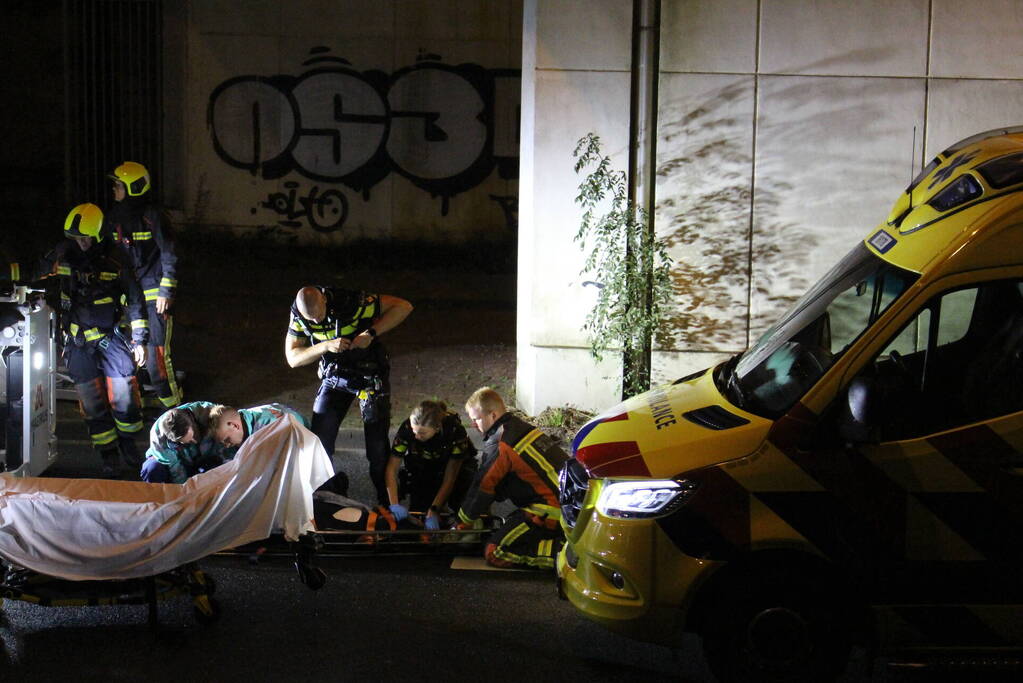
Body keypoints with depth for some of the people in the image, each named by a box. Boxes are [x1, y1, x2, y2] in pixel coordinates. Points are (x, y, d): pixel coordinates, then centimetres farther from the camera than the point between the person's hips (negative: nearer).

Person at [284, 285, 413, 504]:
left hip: (370, 374, -4)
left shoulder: (352, 303, -27)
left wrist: (371, 333, -30)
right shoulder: (298, 314, -12)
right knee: (319, 439, -5)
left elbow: (403, 306, -22)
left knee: (377, 443, -5)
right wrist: (326, 347, -25)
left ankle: (386, 501, 7)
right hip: (333, 376, 4)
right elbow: (292, 358, -9)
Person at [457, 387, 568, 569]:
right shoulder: (523, 427, 16)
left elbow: (482, 488, -3)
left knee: (495, 553, -6)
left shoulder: (499, 445, -13)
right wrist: (481, 514, 26)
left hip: (551, 511, -9)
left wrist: (463, 525, 12)